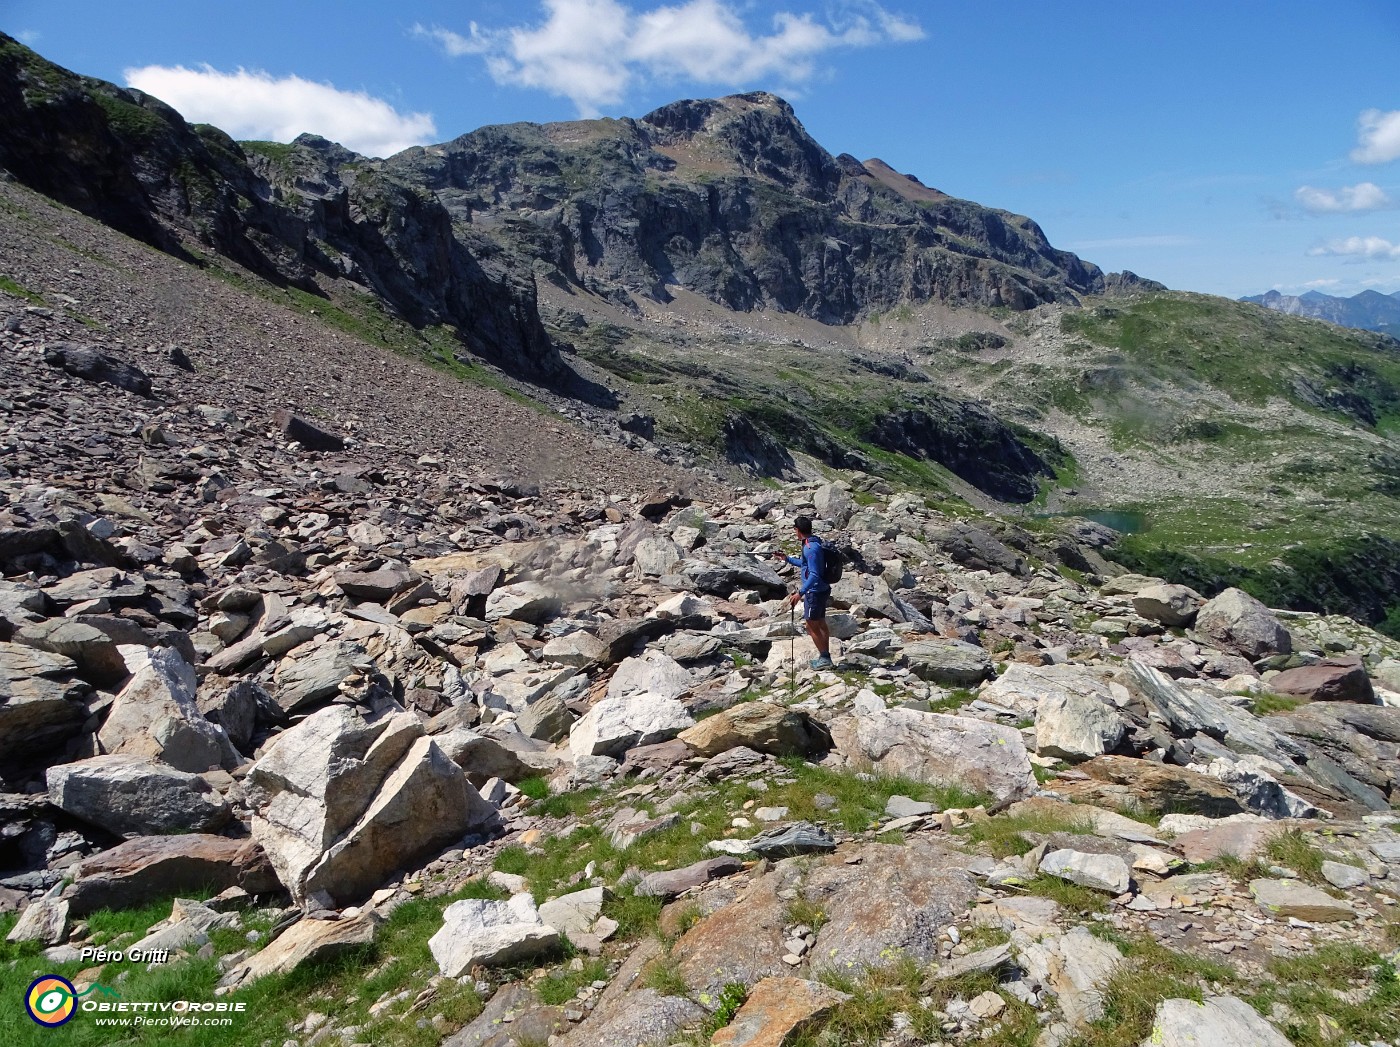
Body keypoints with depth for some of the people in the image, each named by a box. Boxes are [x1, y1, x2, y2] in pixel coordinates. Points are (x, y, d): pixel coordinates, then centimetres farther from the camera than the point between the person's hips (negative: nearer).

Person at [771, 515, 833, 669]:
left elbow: (814, 575, -29)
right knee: (820, 623, 18)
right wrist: (787, 559, 27)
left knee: (812, 626, 1)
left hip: (815, 592, -10)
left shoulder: (811, 548, -24)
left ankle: (824, 658, 8)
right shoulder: (813, 543, 8)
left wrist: (800, 593, -30)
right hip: (821, 589, 10)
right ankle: (825, 656, 27)